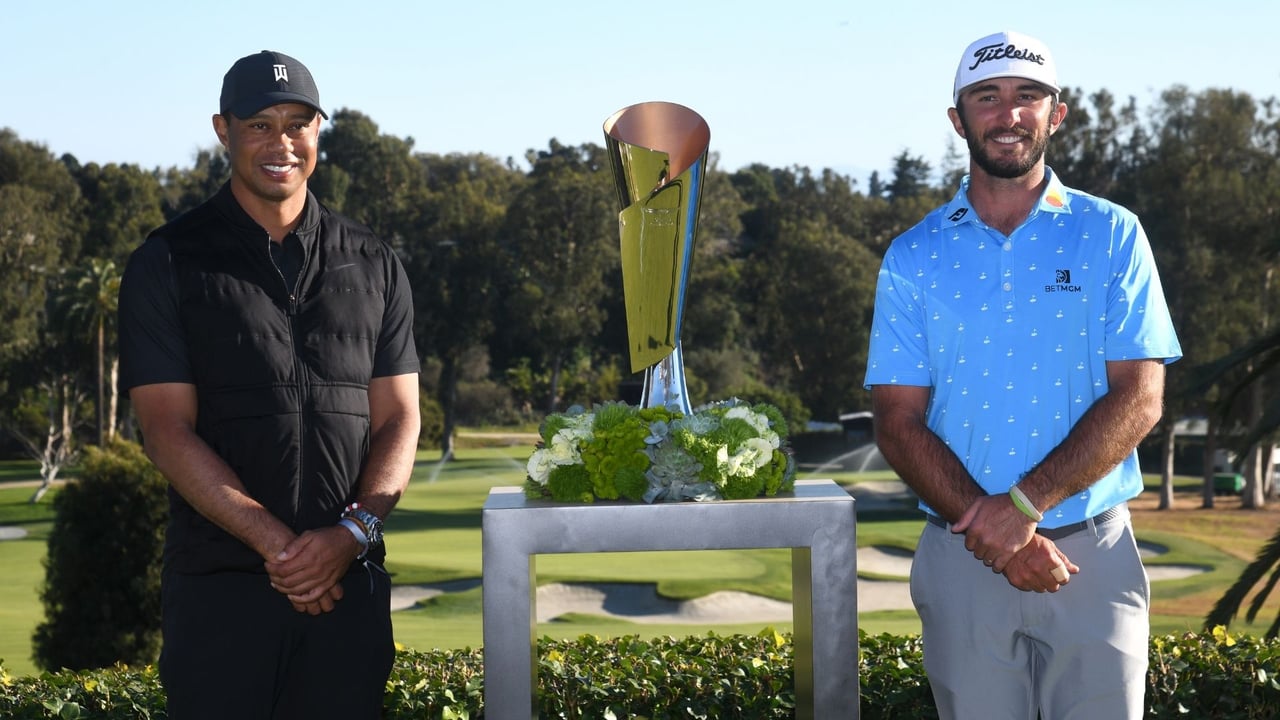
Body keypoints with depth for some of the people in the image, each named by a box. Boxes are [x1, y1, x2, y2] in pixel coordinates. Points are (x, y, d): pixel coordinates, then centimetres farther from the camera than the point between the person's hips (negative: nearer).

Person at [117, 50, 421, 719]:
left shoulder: (372, 265, 11)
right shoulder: (167, 264, 3)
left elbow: (398, 420, 7)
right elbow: (168, 431, -5)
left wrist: (350, 533, -10)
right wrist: (278, 544, -14)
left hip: (350, 578, 2)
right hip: (219, 585, -2)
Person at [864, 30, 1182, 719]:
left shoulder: (1112, 236, 2)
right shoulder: (913, 258, 4)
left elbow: (1139, 398, -6)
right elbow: (899, 424, -1)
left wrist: (1023, 504, -16)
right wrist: (993, 532, -14)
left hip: (1095, 556, 0)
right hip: (963, 560, 1)